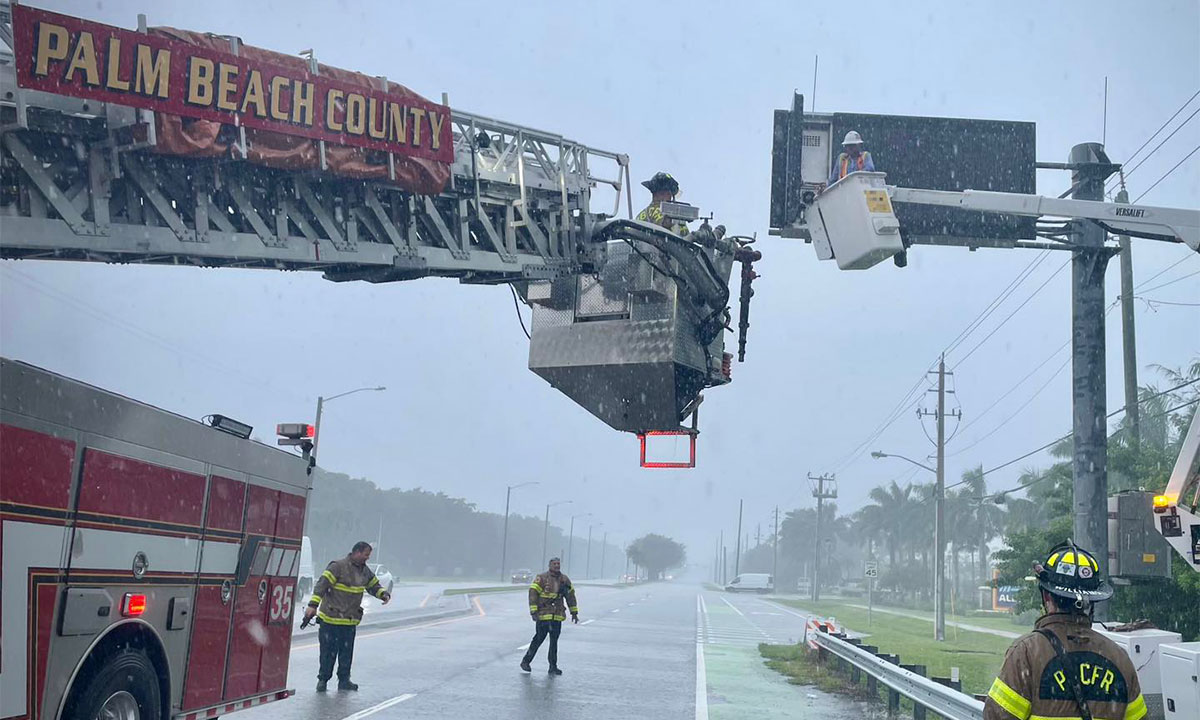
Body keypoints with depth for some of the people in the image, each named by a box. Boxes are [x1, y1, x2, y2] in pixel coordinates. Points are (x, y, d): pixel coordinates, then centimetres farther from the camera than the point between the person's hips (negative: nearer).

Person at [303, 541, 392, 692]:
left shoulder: (365, 571, 11)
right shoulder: (338, 567, -13)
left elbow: (374, 585, 23)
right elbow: (322, 584, -18)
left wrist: (384, 594, 2)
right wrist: (313, 605, -25)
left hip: (351, 620, 7)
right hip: (330, 618, -6)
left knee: (347, 652, 10)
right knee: (328, 651, 0)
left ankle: (344, 680, 19)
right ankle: (323, 679, 12)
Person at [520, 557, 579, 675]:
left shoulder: (564, 580, 10)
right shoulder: (542, 578, -6)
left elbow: (570, 596, 19)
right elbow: (533, 594, -9)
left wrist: (574, 612, 17)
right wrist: (533, 612, -15)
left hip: (557, 616, 5)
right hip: (543, 615, -5)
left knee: (554, 641, 6)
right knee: (539, 639, -3)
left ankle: (553, 667, 11)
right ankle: (526, 661, 12)